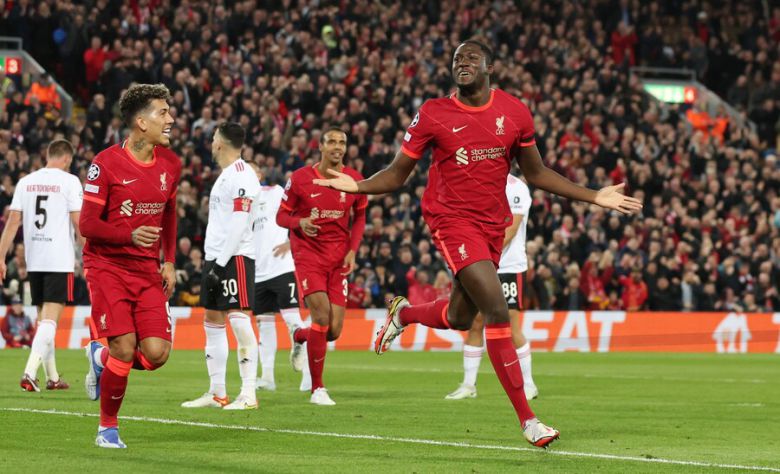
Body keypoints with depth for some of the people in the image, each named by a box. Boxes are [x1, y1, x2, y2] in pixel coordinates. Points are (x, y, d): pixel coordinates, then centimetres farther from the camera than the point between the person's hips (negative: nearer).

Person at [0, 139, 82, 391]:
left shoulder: (25, 182, 9)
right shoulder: (69, 181, -4)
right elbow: (78, 223, -8)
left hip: (33, 260, 5)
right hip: (60, 261, -5)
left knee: (44, 316, 15)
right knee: (50, 319, -8)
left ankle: (52, 377, 21)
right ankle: (30, 373, -22)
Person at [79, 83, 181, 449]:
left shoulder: (170, 164, 6)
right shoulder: (106, 163, -11)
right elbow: (87, 225, -10)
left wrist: (169, 261, 12)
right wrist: (130, 235, -26)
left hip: (148, 270, 5)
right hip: (107, 265, -5)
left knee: (156, 353, -9)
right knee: (125, 347, -14)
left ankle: (101, 357, 24)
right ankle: (108, 426, 7)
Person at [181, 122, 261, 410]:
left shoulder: (241, 176, -13)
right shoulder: (226, 175, 19)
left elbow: (239, 225, -19)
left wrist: (221, 263, -21)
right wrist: (212, 262, 19)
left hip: (234, 257, -11)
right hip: (215, 257, 11)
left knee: (239, 320, -14)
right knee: (212, 321, 11)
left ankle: (248, 394, -16)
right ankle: (217, 393, 16)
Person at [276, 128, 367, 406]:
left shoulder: (354, 180, 2)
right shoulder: (300, 178, -5)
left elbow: (359, 217, 16)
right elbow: (281, 216, 2)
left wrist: (352, 250, 1)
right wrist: (300, 222, -21)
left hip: (339, 259, 3)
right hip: (308, 254, -3)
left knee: (334, 331, -4)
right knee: (321, 314, -20)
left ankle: (301, 336, 34)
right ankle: (317, 388, -7)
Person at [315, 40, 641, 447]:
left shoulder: (514, 112, 2)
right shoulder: (433, 115, -7)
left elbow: (535, 173, 13)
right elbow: (397, 174, 0)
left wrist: (594, 197, 9)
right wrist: (356, 186, -18)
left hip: (493, 223, 5)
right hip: (452, 220, -5)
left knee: (459, 318, 15)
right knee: (497, 311, -17)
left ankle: (403, 313, 49)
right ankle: (526, 418, -12)